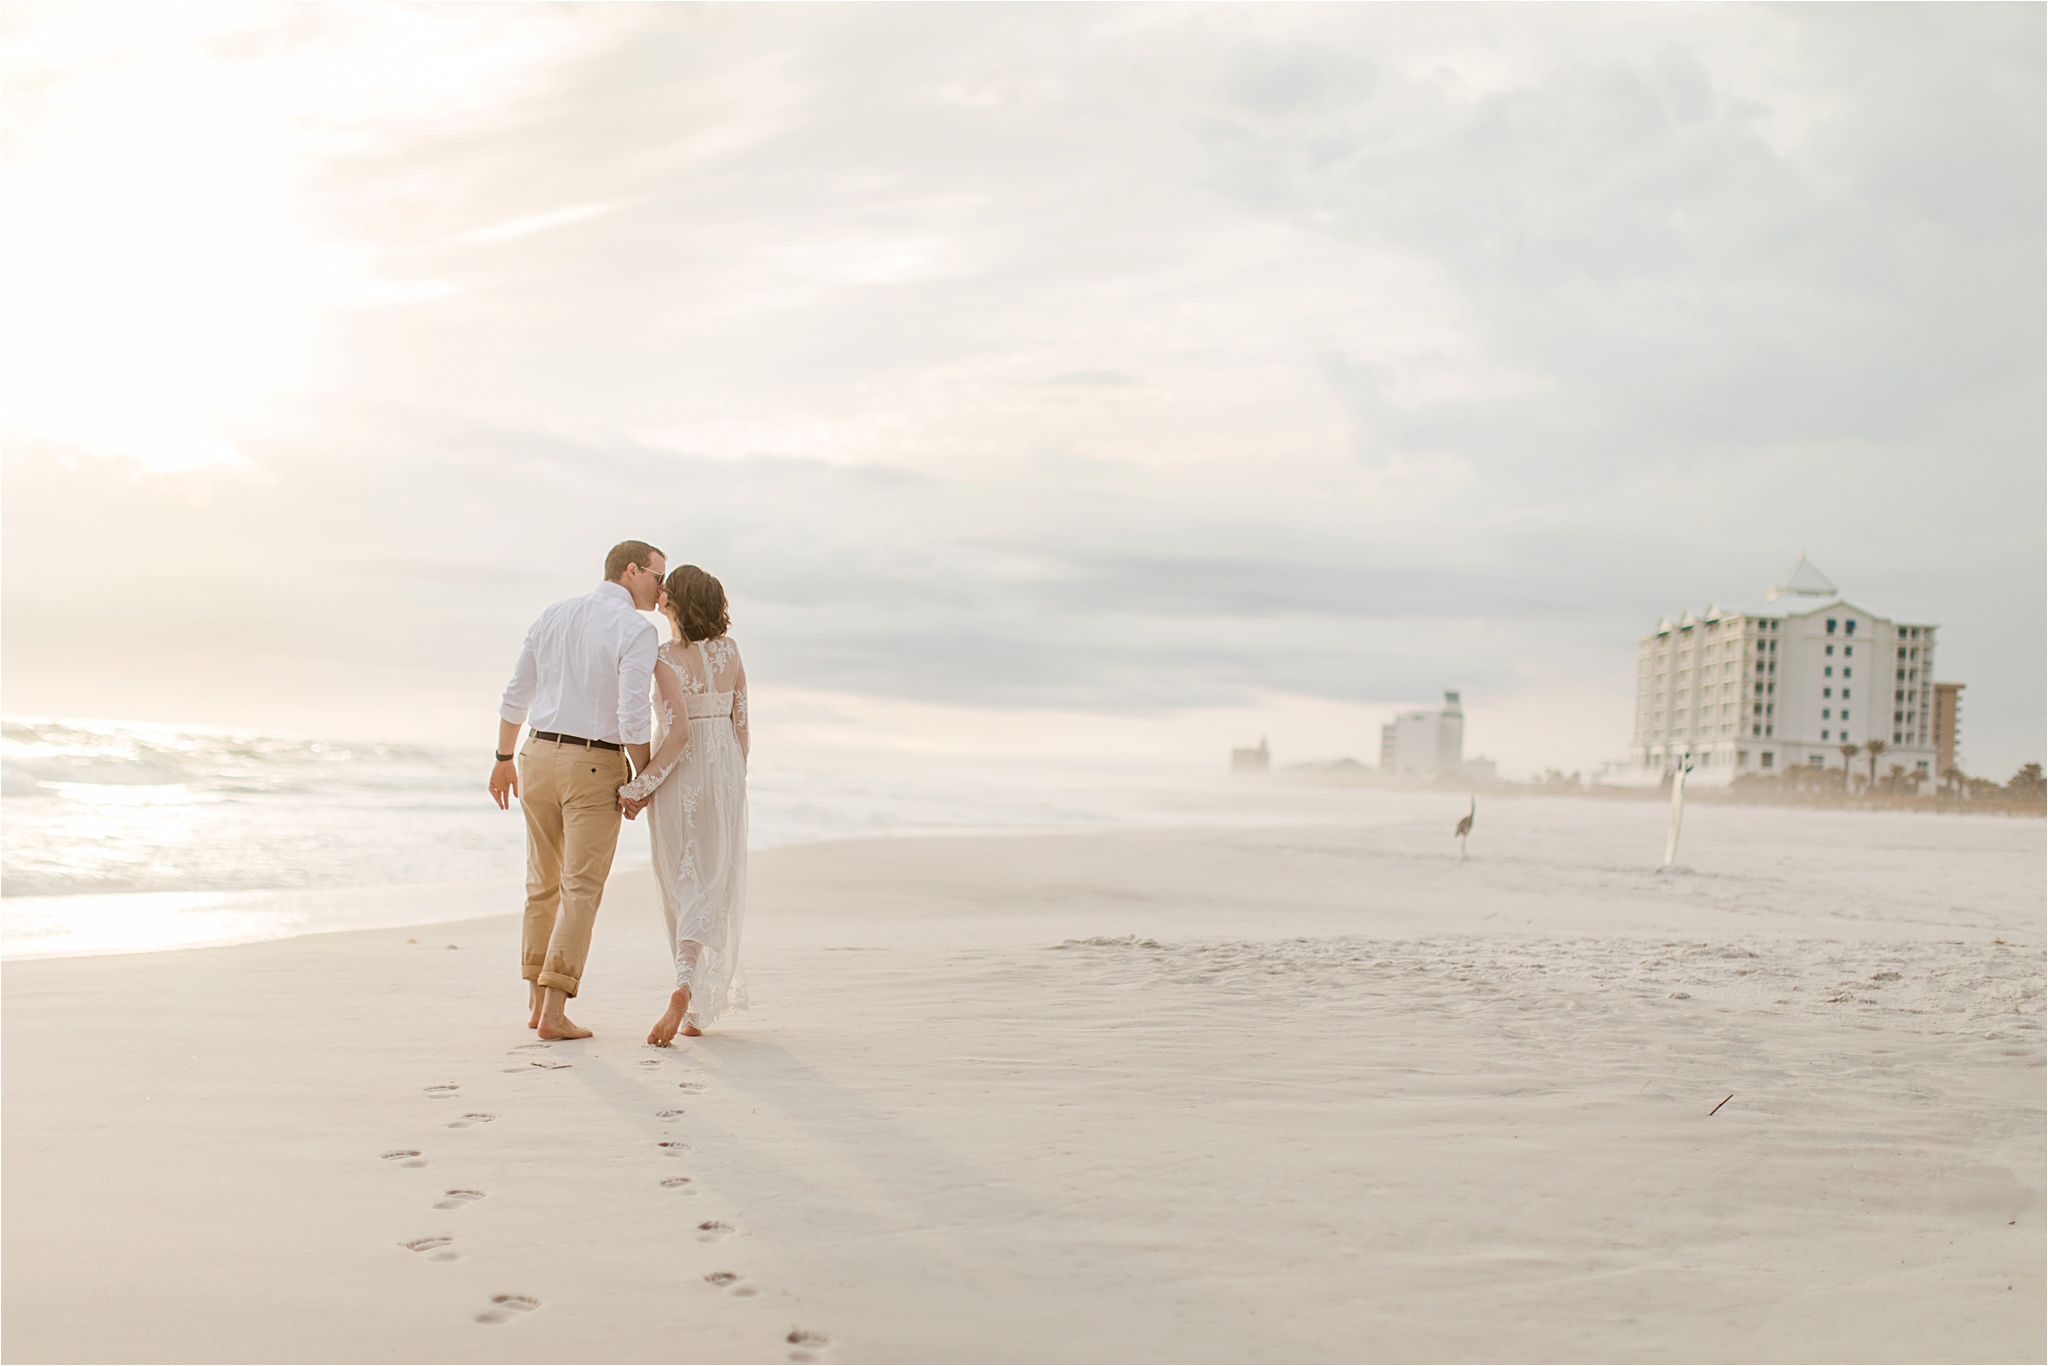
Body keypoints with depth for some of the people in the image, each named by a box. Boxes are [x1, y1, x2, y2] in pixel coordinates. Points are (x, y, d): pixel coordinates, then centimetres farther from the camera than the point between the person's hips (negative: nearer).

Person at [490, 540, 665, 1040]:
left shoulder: (552, 617, 9)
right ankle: (554, 1012, -6)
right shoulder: (637, 630, -11)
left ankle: (536, 1001, 24)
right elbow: (633, 716, -19)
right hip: (595, 767, -6)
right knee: (581, 890, -2)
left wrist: (504, 760, 23)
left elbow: (516, 696, 13)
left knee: (544, 884, 17)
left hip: (539, 756, 6)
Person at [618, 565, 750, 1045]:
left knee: (682, 886, 10)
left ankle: (689, 992, 15)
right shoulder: (730, 651, 3)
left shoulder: (668, 658, -13)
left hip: (680, 775, -4)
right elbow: (741, 723, 6)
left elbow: (679, 732, -21)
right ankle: (694, 1000, -6)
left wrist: (642, 786, -15)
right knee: (714, 888, 6)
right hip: (725, 772, 4)